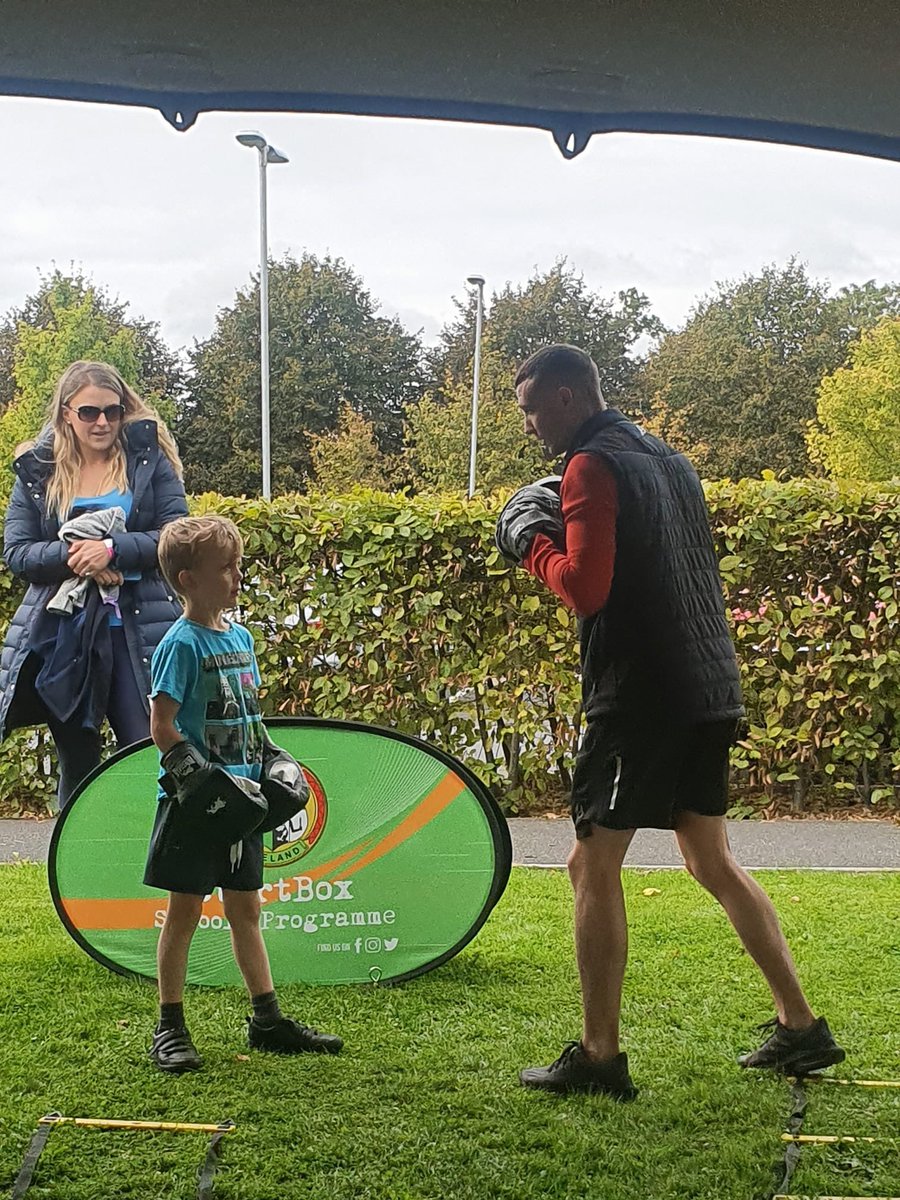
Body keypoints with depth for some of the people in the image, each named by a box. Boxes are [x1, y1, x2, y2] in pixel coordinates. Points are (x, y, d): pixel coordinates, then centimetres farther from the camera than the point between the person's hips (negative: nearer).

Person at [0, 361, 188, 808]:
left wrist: (113, 548, -17)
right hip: (61, 634, 2)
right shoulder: (37, 471, 9)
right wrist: (69, 555, -15)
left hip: (138, 632, -2)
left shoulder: (150, 460, 5)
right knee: (77, 763, 11)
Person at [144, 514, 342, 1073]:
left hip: (239, 797, 7)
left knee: (246, 907, 13)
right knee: (186, 908, 2)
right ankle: (170, 1028, 13)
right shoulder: (181, 643, -13)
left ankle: (268, 1019, 21)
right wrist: (200, 775, -22)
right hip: (195, 801, -7)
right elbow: (162, 725, -16)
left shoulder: (241, 636, 10)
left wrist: (272, 765, 10)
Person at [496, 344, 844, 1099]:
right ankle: (801, 1028, 18)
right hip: (710, 691, 9)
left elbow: (585, 588, -19)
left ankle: (599, 1056, 1)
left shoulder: (592, 466, -9)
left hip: (643, 696, -9)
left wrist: (533, 542, -2)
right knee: (712, 859, 16)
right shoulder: (670, 461, 18)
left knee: (594, 864, -2)